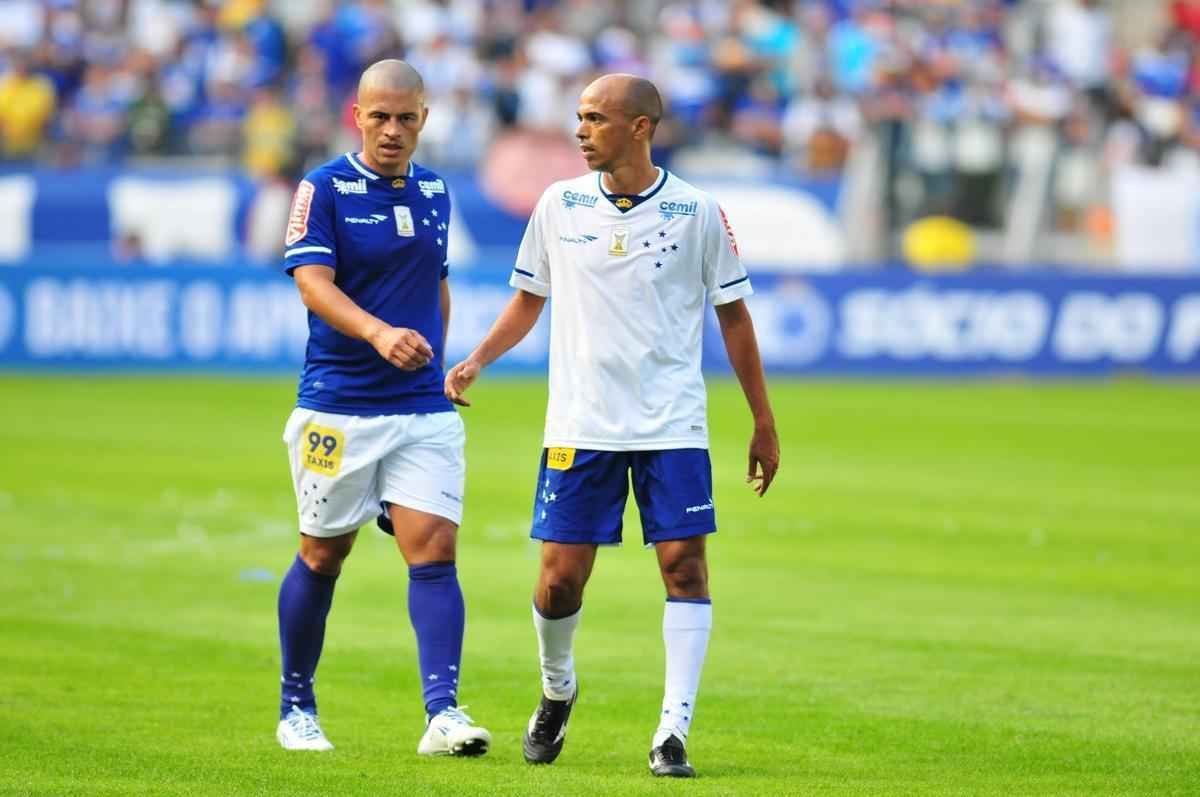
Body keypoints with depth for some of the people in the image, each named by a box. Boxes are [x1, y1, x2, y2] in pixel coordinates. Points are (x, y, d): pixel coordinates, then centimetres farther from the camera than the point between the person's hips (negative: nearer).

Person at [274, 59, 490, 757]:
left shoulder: (436, 192, 10)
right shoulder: (324, 189, -6)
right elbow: (314, 282, -18)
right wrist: (380, 334, -34)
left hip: (424, 410, 3)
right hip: (337, 405, -3)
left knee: (435, 549, -10)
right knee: (323, 556, 7)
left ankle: (443, 712, -16)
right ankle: (297, 708, 22)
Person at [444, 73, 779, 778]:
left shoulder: (696, 212, -2)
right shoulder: (560, 205, 3)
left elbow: (733, 316, 6)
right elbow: (529, 300, 15)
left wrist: (764, 425, 6)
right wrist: (476, 362, -2)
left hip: (673, 427, -1)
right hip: (580, 425, 1)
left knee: (686, 563, -10)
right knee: (561, 575, -1)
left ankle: (674, 732, -8)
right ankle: (557, 691, 27)